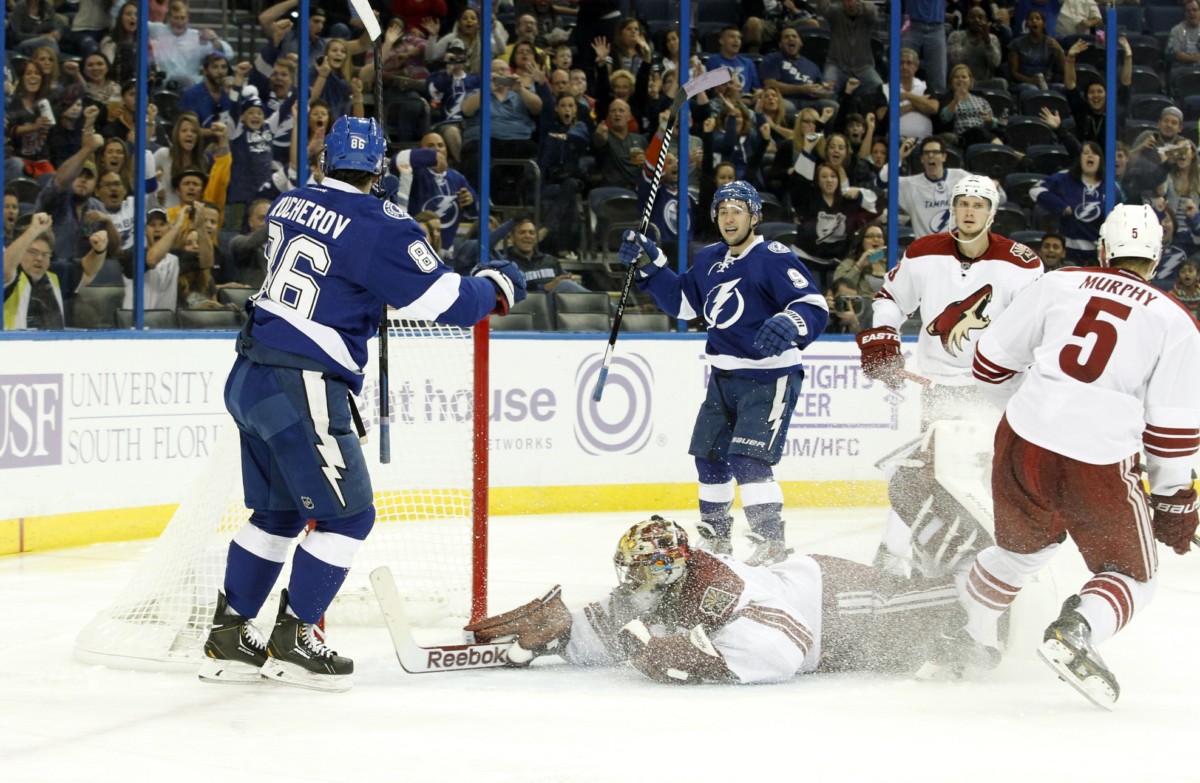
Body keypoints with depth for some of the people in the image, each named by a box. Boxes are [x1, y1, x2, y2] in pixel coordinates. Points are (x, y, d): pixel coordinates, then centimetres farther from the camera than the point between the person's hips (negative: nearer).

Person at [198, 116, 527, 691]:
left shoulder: (289, 205, 9)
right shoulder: (378, 228, -13)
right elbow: (448, 302, -10)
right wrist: (494, 285, 8)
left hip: (249, 378, 8)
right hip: (300, 389, -8)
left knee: (280, 511, 19)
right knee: (346, 514, 3)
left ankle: (228, 638, 22)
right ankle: (292, 640, 5)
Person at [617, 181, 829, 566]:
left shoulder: (773, 258, -16)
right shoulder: (709, 260, 10)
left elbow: (816, 306, -22)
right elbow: (680, 300, 21)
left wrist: (789, 324, -43)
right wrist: (649, 264, 10)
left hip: (769, 378, -9)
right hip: (724, 377, 9)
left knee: (747, 459, -19)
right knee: (709, 455, 15)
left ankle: (771, 541, -17)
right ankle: (714, 535, 33)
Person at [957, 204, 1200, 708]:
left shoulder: (1060, 284, 9)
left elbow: (992, 362, 12)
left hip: (1021, 445, 3)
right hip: (1097, 467, -3)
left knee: (1021, 548, 31)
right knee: (1132, 577, 14)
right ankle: (1075, 632, -14)